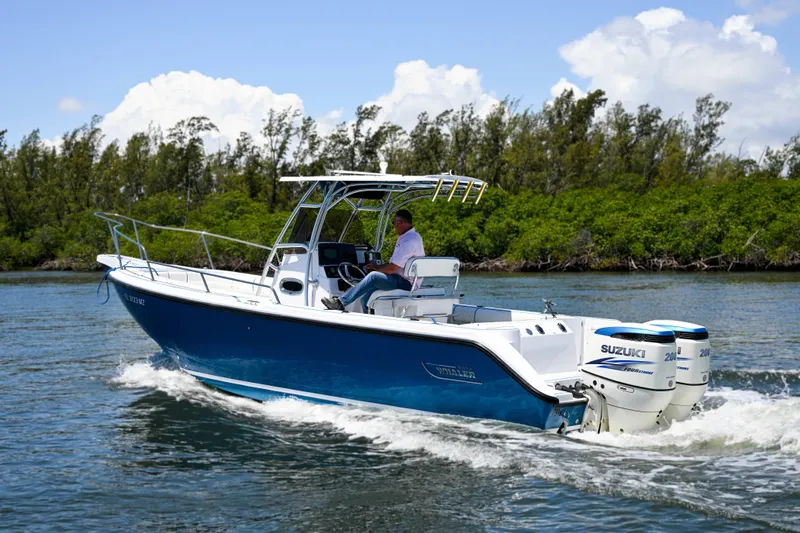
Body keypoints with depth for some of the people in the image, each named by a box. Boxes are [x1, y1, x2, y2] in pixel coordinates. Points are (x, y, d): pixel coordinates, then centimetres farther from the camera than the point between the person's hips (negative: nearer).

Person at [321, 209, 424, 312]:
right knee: (366, 299, -3)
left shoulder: (410, 241, -17)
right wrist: (378, 267, 9)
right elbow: (394, 263, 25)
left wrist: (376, 267, -1)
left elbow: (391, 269, -20)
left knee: (374, 276, -27)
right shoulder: (406, 237, 18)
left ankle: (340, 303, -30)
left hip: (406, 283, -10)